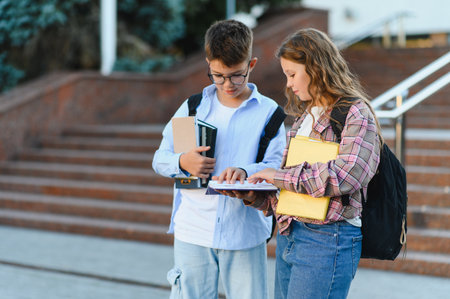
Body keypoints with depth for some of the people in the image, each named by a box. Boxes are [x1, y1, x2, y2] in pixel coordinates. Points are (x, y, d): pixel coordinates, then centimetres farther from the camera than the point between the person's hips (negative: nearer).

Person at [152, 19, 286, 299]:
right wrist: (182, 163, -14)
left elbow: (278, 166, -8)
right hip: (192, 232, 2)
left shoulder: (267, 111, 2)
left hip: (245, 232, -2)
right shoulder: (193, 107, 9)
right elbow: (160, 159, 9)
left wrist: (245, 172, -28)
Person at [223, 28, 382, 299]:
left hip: (327, 239, -8)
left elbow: (344, 177, -22)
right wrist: (249, 194, 4)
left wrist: (280, 176, -14)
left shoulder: (355, 114, -7)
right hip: (288, 235, 8)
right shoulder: (305, 117, 18)